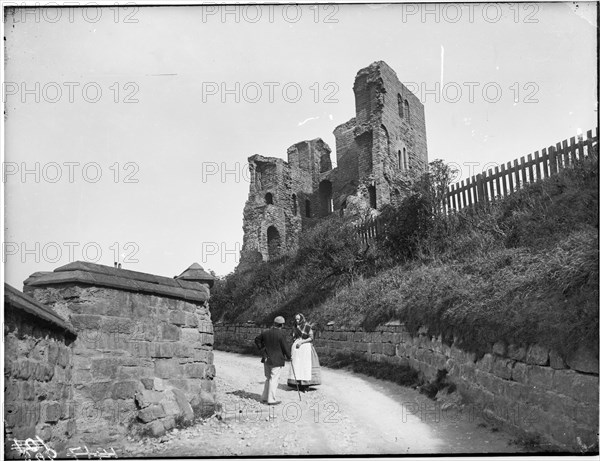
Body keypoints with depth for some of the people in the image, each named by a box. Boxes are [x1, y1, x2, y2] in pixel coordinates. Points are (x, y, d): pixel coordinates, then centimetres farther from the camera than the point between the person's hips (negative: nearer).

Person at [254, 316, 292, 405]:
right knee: (274, 379, 1)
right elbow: (285, 347, -11)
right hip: (277, 361, -6)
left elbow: (257, 340, 13)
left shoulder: (266, 332, 1)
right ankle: (271, 399, 5)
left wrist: (263, 350, 17)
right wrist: (289, 356, 6)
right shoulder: (281, 334, -17)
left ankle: (265, 397, 23)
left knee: (268, 378, 19)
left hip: (267, 359, 6)